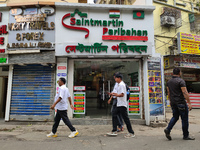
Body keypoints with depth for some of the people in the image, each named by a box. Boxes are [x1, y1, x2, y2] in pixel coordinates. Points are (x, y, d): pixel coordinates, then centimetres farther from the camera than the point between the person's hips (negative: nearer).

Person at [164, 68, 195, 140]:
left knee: (175, 117, 16)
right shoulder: (181, 81, -12)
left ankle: (168, 130, 1)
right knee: (184, 119, 5)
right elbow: (185, 92, -18)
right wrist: (189, 103, -16)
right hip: (181, 102, -7)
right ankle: (186, 136, 14)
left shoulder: (169, 82, 9)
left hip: (173, 103, 7)